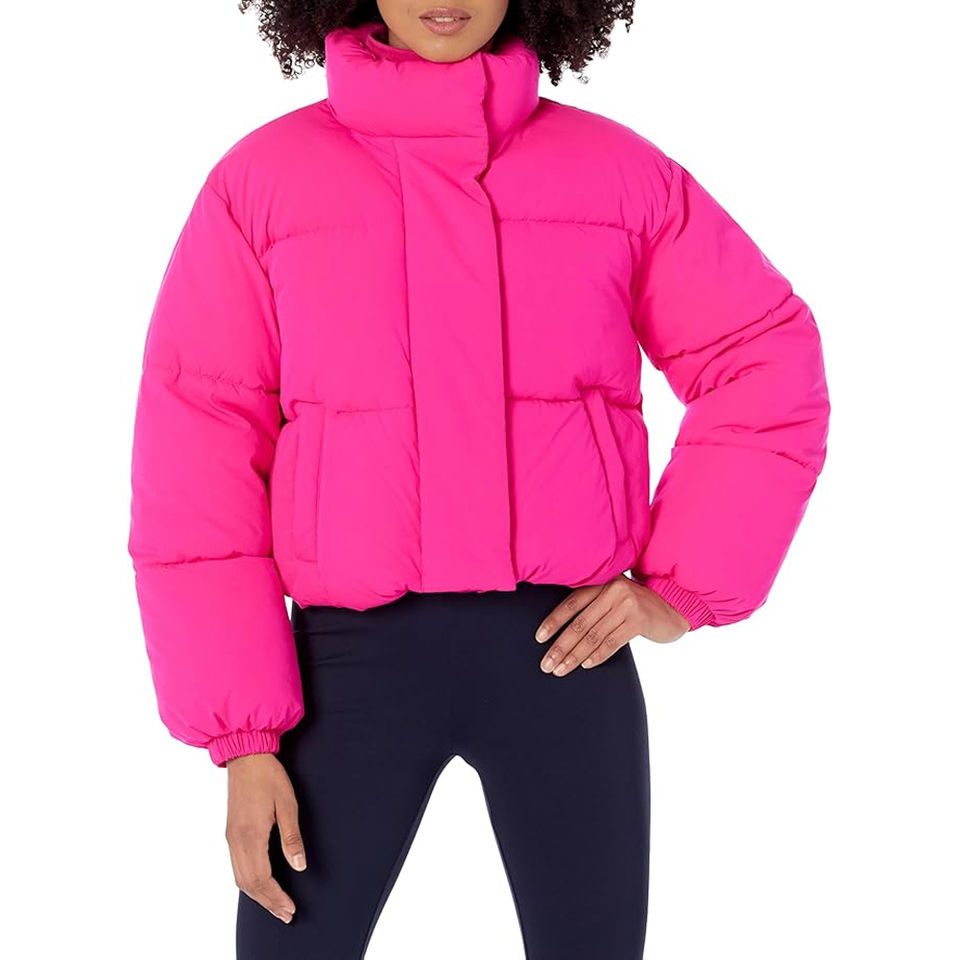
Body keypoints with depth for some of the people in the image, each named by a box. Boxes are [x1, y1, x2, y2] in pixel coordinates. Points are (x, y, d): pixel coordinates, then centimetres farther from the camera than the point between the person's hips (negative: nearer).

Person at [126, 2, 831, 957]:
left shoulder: (618, 170, 2)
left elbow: (768, 366, 8)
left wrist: (682, 587, 0)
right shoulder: (262, 179, -1)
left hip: (564, 652, 1)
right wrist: (243, 734, -7)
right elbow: (199, 454, -3)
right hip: (352, 657, -1)